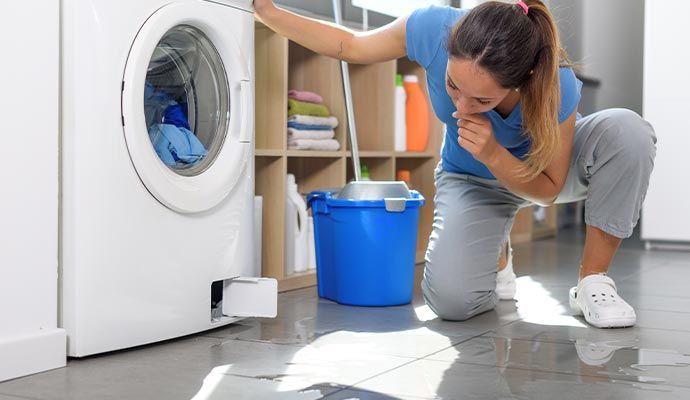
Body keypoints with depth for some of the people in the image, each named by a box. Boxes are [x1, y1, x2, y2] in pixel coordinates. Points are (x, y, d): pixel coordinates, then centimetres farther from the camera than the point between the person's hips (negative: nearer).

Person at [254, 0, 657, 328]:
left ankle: (593, 281, -16)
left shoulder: (556, 87, -36)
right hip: (470, 181, 1)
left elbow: (548, 190, -20)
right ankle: (497, 254, 14)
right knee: (450, 300, -25)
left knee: (626, 128, -34)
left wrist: (492, 154, -38)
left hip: (539, 168, 0)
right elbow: (350, 45, -12)